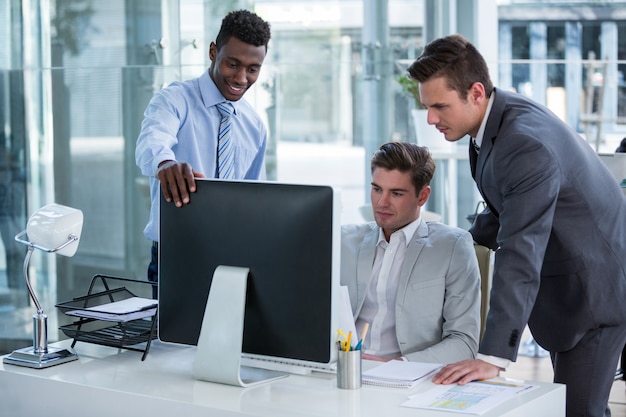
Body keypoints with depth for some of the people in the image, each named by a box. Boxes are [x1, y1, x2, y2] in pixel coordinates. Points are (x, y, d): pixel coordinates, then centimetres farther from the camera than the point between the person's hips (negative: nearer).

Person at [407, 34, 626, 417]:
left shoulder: (528, 145, -32)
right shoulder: (495, 115, -2)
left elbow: (520, 257, -37)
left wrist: (493, 357, -40)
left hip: (594, 288, -10)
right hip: (565, 283, 10)